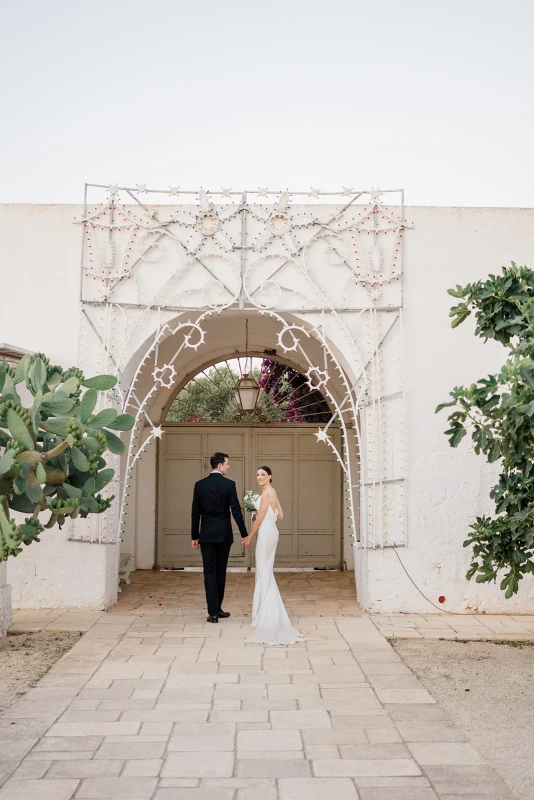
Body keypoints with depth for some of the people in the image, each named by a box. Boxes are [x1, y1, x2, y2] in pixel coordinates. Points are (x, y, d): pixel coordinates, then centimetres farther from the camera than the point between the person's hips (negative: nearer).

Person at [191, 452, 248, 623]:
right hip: (224, 534, -1)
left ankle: (213, 612, -3)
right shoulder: (229, 484, -7)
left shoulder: (200, 485, 0)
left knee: (209, 573, 2)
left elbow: (195, 513, 2)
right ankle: (217, 609, 22)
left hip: (206, 535, 1)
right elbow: (236, 511, -9)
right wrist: (244, 534, -3)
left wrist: (194, 536, 9)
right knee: (220, 572, 12)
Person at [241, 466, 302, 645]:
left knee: (264, 572, -4)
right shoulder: (272, 492, 13)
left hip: (266, 533, -10)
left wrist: (249, 537, -8)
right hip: (270, 532, 10)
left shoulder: (266, 492, -15)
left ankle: (266, 614, -1)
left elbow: (259, 519, -15)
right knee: (266, 572, 14)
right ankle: (269, 611, 20)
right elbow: (280, 516, 15)